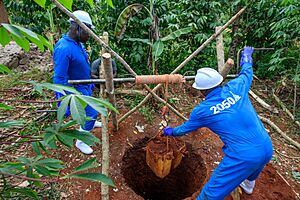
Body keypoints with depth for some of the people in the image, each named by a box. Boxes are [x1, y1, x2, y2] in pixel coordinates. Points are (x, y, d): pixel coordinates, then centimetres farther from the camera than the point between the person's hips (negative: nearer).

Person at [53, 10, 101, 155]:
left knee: (89, 110, 28)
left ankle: (90, 123, 57)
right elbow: (59, 79, -30)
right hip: (76, 90, -9)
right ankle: (80, 142, 16)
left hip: (84, 86, 9)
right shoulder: (64, 49, -30)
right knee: (91, 113, -4)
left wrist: (90, 83, 22)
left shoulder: (77, 43, -2)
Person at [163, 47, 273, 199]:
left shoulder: (202, 111, -9)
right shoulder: (235, 87, -2)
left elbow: (185, 128, 11)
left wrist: (171, 132, 32)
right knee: (253, 166, 41)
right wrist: (246, 57, 43)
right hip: (267, 148, 7)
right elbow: (246, 73, 22)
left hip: (243, 157, -6)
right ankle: (248, 184, 70)